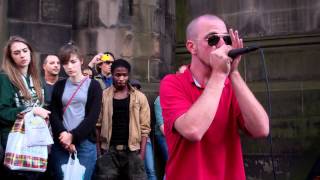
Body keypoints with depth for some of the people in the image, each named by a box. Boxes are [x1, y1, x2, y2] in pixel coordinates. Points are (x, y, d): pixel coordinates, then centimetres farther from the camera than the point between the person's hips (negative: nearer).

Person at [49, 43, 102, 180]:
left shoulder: (93, 85, 3)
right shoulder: (59, 86, 12)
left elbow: (93, 117, -5)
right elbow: (53, 114, 4)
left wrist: (73, 136, -13)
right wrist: (63, 135, -13)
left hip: (85, 143, -2)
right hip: (61, 143, 2)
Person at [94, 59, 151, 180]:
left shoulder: (139, 97, 3)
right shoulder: (103, 96, 4)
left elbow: (144, 128, 1)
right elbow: (98, 125, 3)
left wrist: (142, 153, -5)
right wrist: (98, 150, -5)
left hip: (132, 150, 0)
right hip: (109, 150, 0)